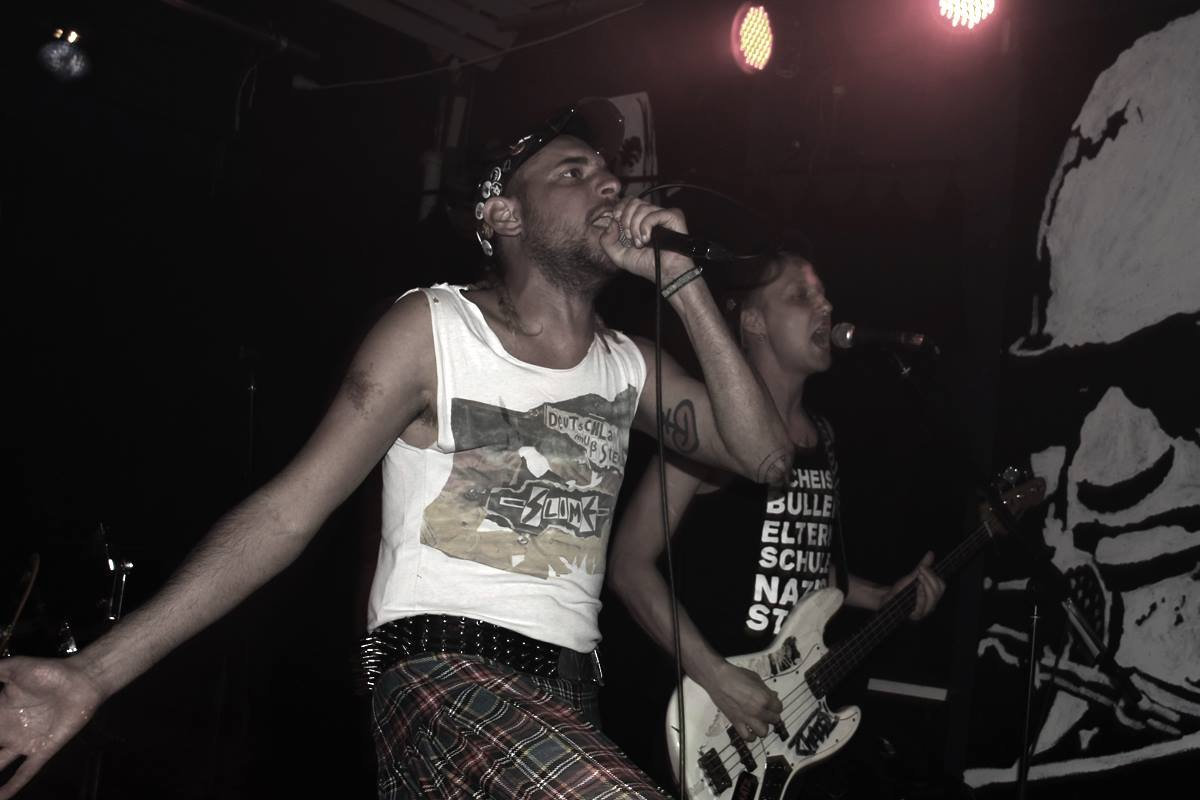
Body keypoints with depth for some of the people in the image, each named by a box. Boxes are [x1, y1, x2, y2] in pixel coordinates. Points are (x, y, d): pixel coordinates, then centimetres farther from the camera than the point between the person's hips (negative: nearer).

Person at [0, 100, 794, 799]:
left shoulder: (627, 363, 13)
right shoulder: (434, 328, -3)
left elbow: (764, 456, 3)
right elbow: (290, 509, -7)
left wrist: (681, 281, 0)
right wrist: (94, 673, -13)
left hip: (568, 695, 6)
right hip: (444, 669, -6)